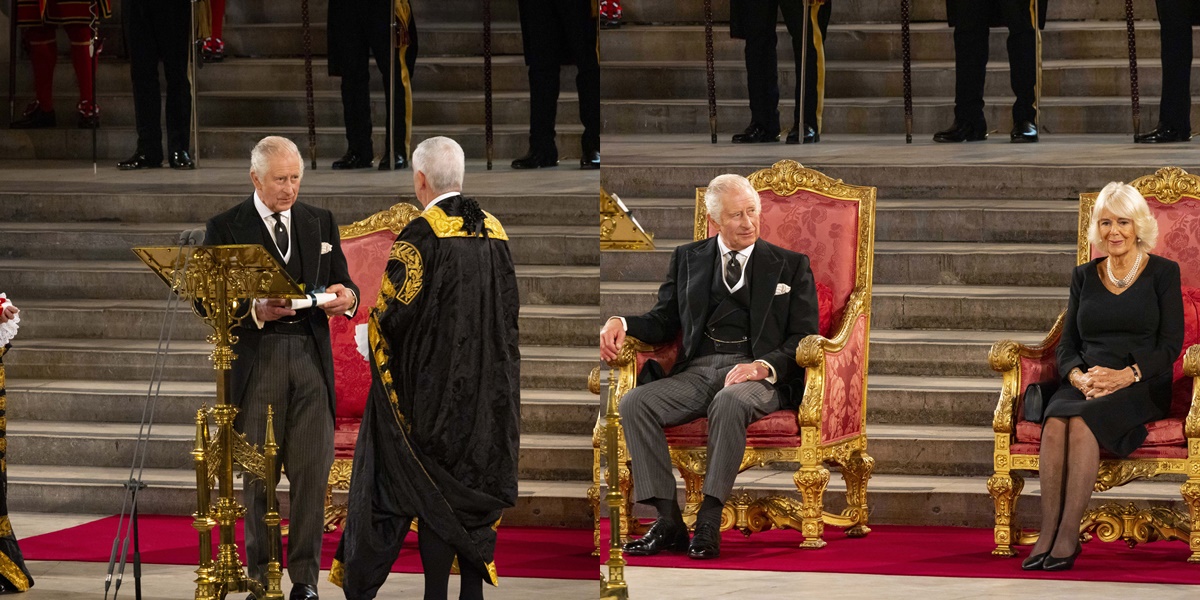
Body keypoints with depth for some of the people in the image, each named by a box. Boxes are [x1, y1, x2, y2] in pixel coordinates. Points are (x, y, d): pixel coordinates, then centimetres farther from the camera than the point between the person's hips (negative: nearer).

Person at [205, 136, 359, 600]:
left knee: (312, 470, -3)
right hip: (256, 359, -2)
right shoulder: (226, 228, 2)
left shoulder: (320, 223, 13)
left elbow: (343, 283, 16)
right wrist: (256, 310, -19)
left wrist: (347, 296, -8)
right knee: (259, 474, 2)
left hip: (311, 357, 2)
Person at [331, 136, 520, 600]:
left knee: (435, 492, -1)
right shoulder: (494, 233, 4)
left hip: (434, 382, -6)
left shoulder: (420, 236, -16)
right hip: (489, 385, 6)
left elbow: (392, 312, -15)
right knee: (476, 478, 10)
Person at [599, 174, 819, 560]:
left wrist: (765, 366, -15)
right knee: (634, 403, -25)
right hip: (697, 370, 4)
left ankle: (710, 520, -34)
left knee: (730, 401, -39)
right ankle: (668, 521, -26)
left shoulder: (790, 266, 13)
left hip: (758, 374, -3)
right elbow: (664, 322, 20)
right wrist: (621, 323, -2)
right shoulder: (688, 259, 21)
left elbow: (804, 337, 5)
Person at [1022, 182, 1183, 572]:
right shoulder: (1084, 276, 17)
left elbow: (1170, 345, -2)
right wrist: (1078, 376, -10)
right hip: (1085, 385, 3)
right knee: (1056, 421, -32)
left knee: (1083, 422, -35)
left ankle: (1068, 535, -37)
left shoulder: (1163, 273, 5)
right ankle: (1048, 534, -37)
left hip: (1141, 389, -3)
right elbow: (1067, 345, 13)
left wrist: (1125, 375, -18)